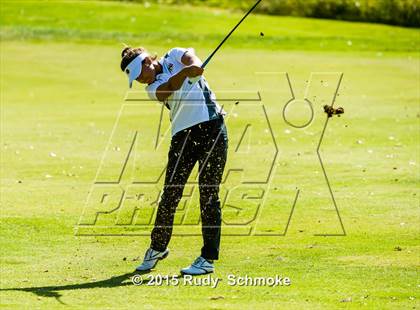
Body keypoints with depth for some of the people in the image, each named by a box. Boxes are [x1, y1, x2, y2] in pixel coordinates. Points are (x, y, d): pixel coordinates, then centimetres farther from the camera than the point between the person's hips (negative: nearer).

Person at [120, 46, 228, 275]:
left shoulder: (174, 56, 9)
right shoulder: (153, 89, 7)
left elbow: (190, 57, -12)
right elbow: (169, 88, -15)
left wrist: (193, 66, -37)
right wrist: (185, 72, -35)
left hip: (211, 127, -3)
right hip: (183, 135, 3)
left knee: (208, 195, -6)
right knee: (170, 194, 2)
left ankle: (208, 258, -4)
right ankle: (158, 247, 24)